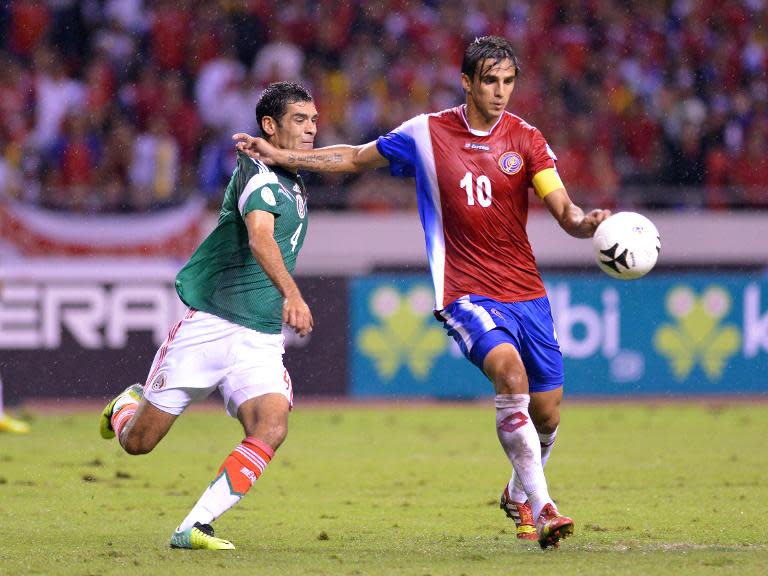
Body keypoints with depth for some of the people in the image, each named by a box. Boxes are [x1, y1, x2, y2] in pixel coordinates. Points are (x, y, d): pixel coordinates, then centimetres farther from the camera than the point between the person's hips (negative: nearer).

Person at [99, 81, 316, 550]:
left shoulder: (295, 185, 14)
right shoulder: (258, 172, -14)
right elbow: (259, 237, -34)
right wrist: (290, 291, -48)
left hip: (262, 339, 6)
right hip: (209, 324, -6)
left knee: (271, 428, -22)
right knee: (137, 441, 2)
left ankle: (194, 528, -18)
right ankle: (127, 404, 40)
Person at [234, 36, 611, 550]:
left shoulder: (525, 139, 1)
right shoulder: (426, 133, 1)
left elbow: (564, 210, -5)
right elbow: (356, 158, 15)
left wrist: (585, 222, -29)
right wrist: (280, 156, 8)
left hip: (526, 292, 3)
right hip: (467, 291, -3)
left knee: (546, 414, 6)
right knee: (509, 370, -30)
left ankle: (519, 496, 39)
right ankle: (541, 505, -28)